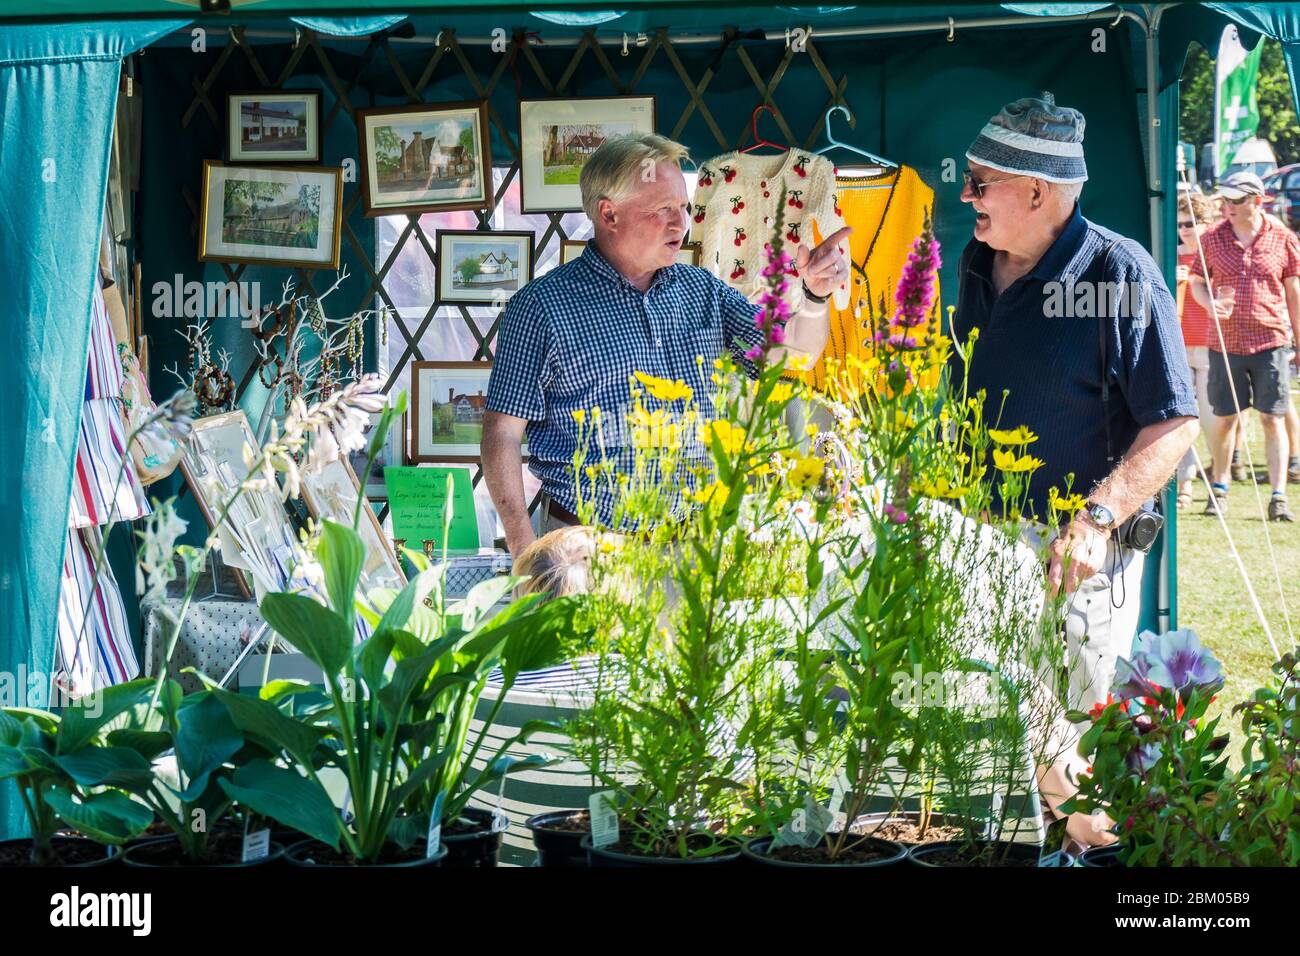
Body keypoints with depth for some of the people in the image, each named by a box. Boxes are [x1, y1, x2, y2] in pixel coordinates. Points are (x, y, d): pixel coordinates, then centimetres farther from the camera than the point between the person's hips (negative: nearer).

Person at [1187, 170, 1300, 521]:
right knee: (1224, 418, 9)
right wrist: (1211, 304, -11)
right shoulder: (1212, 238, 3)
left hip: (1271, 341, -1)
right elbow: (1196, 281, 11)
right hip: (1225, 343, 1)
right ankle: (1219, 488, 25)